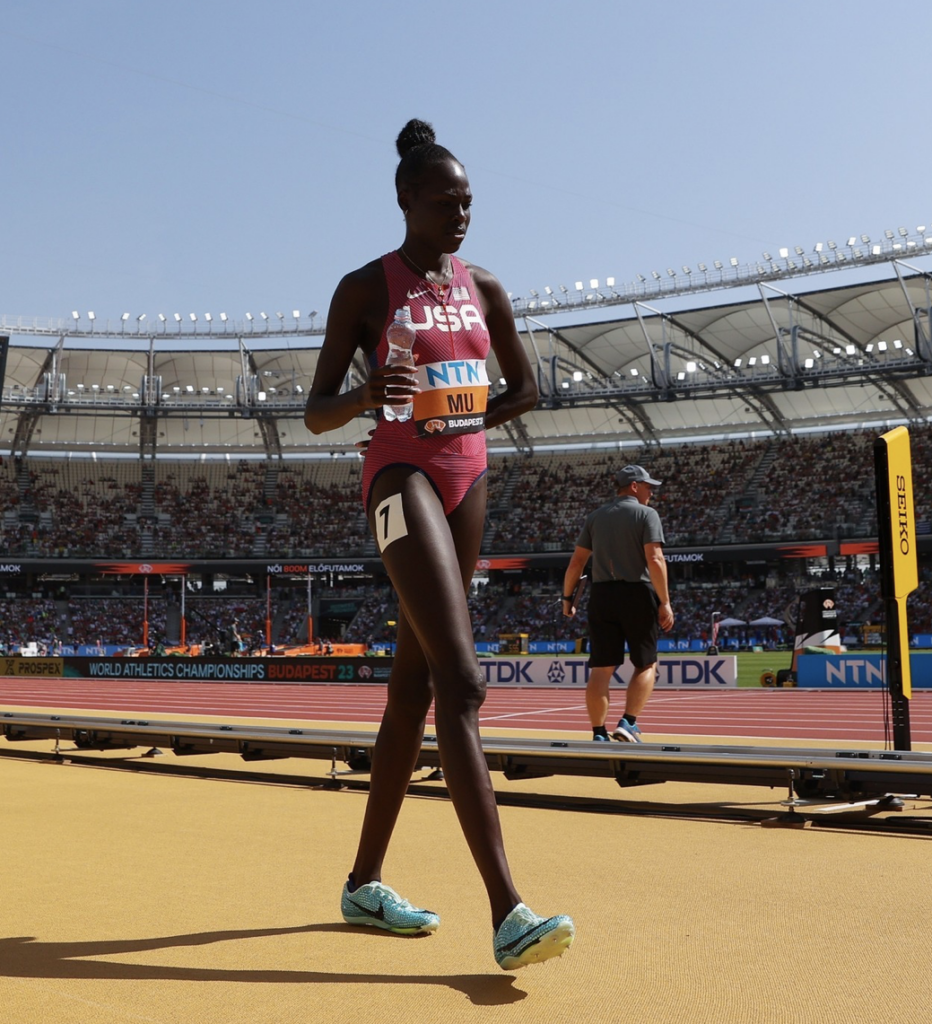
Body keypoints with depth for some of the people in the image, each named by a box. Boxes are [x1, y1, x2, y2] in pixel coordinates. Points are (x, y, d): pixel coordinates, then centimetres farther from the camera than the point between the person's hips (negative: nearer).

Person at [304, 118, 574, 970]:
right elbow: (316, 413, -5)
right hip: (401, 478, -7)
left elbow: (525, 388, 22)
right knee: (462, 682, -20)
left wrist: (465, 423, 8)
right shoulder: (365, 287, -3)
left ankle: (365, 883, 20)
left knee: (414, 684, 9)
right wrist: (368, 397, -25)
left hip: (466, 483, 7)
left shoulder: (484, 289, 12)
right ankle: (508, 914, -25)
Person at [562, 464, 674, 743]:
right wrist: (665, 602, -13)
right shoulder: (646, 514, -1)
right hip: (638, 595, -4)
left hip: (601, 595, 4)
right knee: (646, 665, 9)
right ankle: (628, 723, -5)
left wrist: (568, 597, 16)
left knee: (601, 669, 4)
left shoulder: (596, 517, 13)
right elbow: (654, 560, -13)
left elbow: (576, 561, 9)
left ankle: (599, 735, 2)